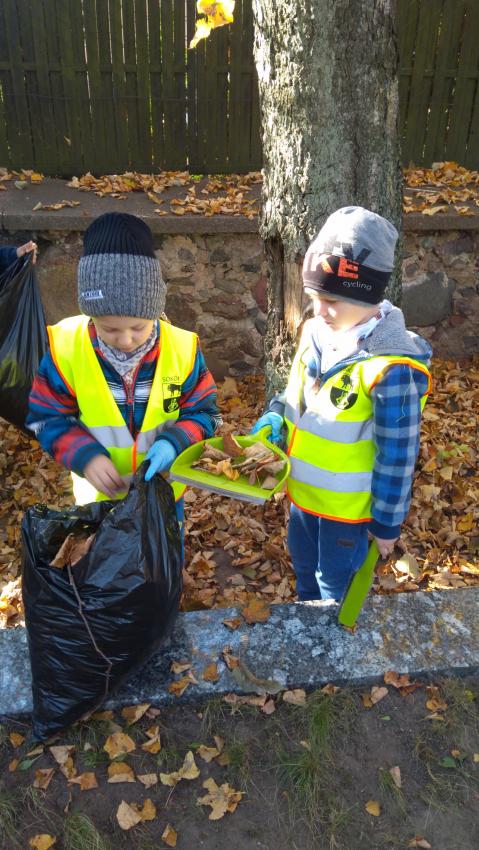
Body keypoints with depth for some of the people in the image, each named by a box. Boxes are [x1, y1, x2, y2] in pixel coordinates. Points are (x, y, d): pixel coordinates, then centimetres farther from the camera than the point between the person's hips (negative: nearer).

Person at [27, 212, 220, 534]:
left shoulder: (183, 348, -21)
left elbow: (203, 412, -10)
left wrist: (173, 442, -31)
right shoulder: (66, 347, -22)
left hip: (163, 488, 1)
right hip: (99, 493, 0)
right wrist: (85, 456, -28)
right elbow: (47, 417, -11)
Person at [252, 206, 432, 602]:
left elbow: (397, 456, -22)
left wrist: (387, 523, -12)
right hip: (303, 492, 8)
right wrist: (276, 417, -9)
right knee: (305, 572, 31)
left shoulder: (390, 368, -31)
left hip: (348, 506, -7)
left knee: (335, 592, 19)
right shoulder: (317, 332, -8)